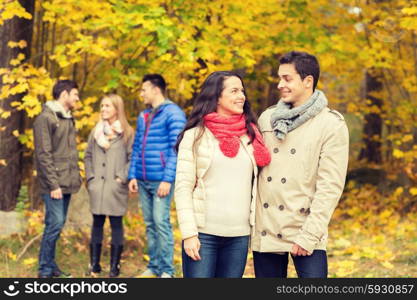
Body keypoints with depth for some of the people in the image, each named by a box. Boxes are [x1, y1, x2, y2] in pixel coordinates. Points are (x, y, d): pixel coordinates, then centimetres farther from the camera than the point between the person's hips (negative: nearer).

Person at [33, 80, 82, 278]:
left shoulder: (68, 119, 16)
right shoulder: (46, 118, -10)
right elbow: (44, 155, -14)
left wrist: (76, 177, 12)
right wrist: (53, 184, -17)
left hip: (66, 183, 8)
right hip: (54, 184, -8)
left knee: (58, 224, 10)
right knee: (55, 224, -9)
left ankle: (51, 266, 16)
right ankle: (45, 271, -2)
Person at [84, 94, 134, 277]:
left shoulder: (127, 132, 0)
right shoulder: (96, 131, 11)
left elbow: (132, 158, -4)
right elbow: (88, 156, 14)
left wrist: (123, 177, -11)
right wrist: (90, 177, 4)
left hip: (116, 187, -3)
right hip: (97, 187, 3)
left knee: (116, 224, 1)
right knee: (97, 223, 8)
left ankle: (114, 266, 7)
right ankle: (94, 265, 14)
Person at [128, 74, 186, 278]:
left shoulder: (173, 114, -6)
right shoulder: (143, 116, 17)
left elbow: (176, 149, -12)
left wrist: (168, 179, -17)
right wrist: (133, 175, 9)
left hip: (161, 181, -7)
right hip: (143, 181, 7)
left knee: (161, 222, -9)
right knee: (150, 224, 11)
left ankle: (166, 270, -3)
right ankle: (154, 266, 18)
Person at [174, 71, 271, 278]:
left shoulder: (250, 136, 11)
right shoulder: (196, 135, 0)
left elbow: (256, 185, 13)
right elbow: (183, 187, -4)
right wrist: (189, 233, -12)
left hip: (239, 237, 4)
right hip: (203, 234, -4)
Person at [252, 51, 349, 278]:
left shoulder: (332, 125, -4)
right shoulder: (267, 118, 10)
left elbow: (330, 187, -9)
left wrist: (309, 235, -14)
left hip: (306, 235, -4)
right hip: (265, 233, 4)